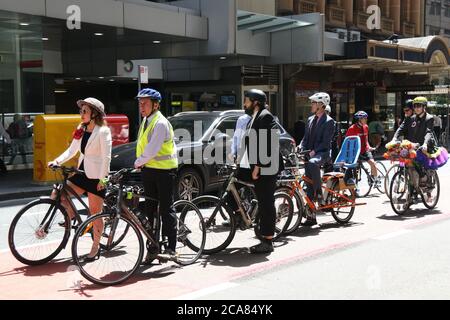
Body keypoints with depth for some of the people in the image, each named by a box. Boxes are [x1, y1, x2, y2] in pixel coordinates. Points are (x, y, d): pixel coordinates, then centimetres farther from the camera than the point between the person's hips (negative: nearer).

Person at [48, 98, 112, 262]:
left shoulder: (103, 131, -14)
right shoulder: (81, 130, 9)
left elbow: (106, 157, -17)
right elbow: (72, 150, 9)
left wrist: (102, 179, -20)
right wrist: (58, 160, -7)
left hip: (96, 177, -7)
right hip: (82, 173, 7)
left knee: (95, 214, 1)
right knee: (56, 195, -4)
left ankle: (95, 248, 14)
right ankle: (71, 216, 20)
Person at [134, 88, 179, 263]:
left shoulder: (160, 123, -16)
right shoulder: (146, 121, 14)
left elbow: (152, 150, -22)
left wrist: (138, 163, -11)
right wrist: (140, 164, 5)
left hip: (164, 170, -9)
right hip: (149, 169, 9)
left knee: (166, 209, -4)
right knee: (150, 209, 10)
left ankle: (171, 247, 2)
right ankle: (153, 247, 16)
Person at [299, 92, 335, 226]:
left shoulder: (329, 122, -5)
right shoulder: (311, 120, 16)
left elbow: (325, 142, -14)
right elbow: (306, 138, 15)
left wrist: (314, 151, -25)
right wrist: (300, 148, -4)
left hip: (322, 153, -7)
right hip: (310, 154, 7)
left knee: (312, 163, -40)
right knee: (309, 186, 3)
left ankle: (319, 193, -23)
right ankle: (311, 216, 9)